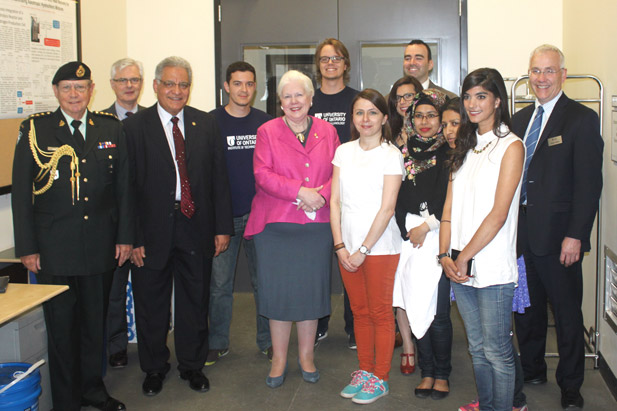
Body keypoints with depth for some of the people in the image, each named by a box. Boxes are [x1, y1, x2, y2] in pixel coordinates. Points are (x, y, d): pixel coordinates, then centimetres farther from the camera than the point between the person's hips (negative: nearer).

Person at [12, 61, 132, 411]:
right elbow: (21, 193, -2)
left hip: (100, 247, 3)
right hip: (54, 248, -2)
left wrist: (125, 237, 5)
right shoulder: (35, 130, -2)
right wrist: (27, 247, -5)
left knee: (96, 322, 14)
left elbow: (123, 186, 8)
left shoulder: (112, 129, 6)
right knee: (61, 326, 6)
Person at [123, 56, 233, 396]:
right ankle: (154, 368, 32)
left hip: (196, 228, 2)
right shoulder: (134, 127, -4)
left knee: (195, 300, 13)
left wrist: (222, 227, 1)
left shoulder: (206, 125, 5)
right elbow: (127, 186, -7)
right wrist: (132, 237, -11)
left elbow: (219, 179, 5)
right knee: (151, 303, 11)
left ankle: (192, 365, 32)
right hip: (153, 230, -2)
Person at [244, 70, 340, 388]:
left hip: (317, 225, 2)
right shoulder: (267, 131, 3)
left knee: (311, 288, 8)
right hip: (276, 224, -1)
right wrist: (301, 192, -16)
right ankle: (278, 359, 17)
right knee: (278, 289, 2)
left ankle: (306, 356, 24)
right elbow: (263, 174, -7)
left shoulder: (327, 131, 9)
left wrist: (321, 196, -14)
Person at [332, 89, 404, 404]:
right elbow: (335, 201, 5)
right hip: (347, 246, 4)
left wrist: (363, 250, -13)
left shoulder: (391, 154, -6)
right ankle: (364, 369, 27)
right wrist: (340, 246, -3)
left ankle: (379, 378, 16)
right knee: (359, 311, 14)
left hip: (379, 245, -4)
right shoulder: (344, 151, 7)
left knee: (380, 313, 4)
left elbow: (387, 208, -11)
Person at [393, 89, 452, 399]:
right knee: (416, 307, 5)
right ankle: (427, 371, 19)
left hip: (438, 237, -4)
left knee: (437, 312, -3)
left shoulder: (449, 153, -1)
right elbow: (398, 199, 12)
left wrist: (427, 226, -6)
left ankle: (441, 374, 14)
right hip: (410, 237, 4)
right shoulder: (404, 154, 13)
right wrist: (410, 231, 2)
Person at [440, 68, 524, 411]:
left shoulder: (511, 146, -6)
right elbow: (450, 206, 9)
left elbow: (498, 214, -13)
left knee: (497, 353, 1)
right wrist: (445, 255, -3)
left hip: (493, 269, -6)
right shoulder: (465, 147, 14)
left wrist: (464, 257, -11)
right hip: (460, 267, 6)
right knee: (478, 348, 16)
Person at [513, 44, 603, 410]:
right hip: (521, 232, 5)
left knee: (567, 312, 7)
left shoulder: (582, 119, -7)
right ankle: (532, 371, 33)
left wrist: (575, 236, -16)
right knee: (526, 308, 15)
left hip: (558, 237, -5)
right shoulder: (521, 119, 12)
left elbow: (589, 184, -11)